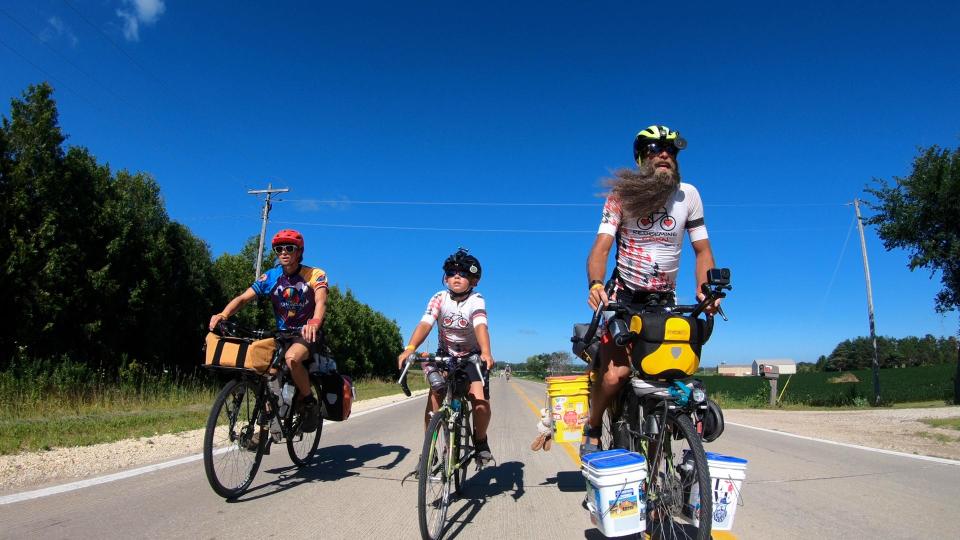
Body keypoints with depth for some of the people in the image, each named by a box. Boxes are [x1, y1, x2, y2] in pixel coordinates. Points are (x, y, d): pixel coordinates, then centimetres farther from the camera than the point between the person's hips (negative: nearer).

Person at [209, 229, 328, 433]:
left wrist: (315, 322, -53)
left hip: (307, 334, -5)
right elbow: (243, 298, -10)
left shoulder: (315, 275, -13)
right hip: (281, 334, 5)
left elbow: (321, 301, -30)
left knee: (291, 358, -34)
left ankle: (310, 403, -13)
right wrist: (223, 314, -31)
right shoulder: (271, 277, -2)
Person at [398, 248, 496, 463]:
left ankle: (480, 440, 10)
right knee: (434, 396, -17)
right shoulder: (439, 298, -14)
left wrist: (486, 352, -53)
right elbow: (425, 324, -28)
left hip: (473, 356, -1)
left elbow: (480, 326, -34)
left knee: (480, 401, -18)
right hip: (445, 355, 2)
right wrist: (409, 349, -45)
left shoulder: (476, 300, -17)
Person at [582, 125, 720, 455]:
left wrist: (704, 288, -17)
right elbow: (601, 246, -18)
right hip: (625, 297, -3)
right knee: (615, 375, -18)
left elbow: (702, 249, 2)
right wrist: (595, 284, -37)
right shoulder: (622, 195, -8)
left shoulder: (688, 195, -1)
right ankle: (592, 432, 8)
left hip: (665, 300, 3)